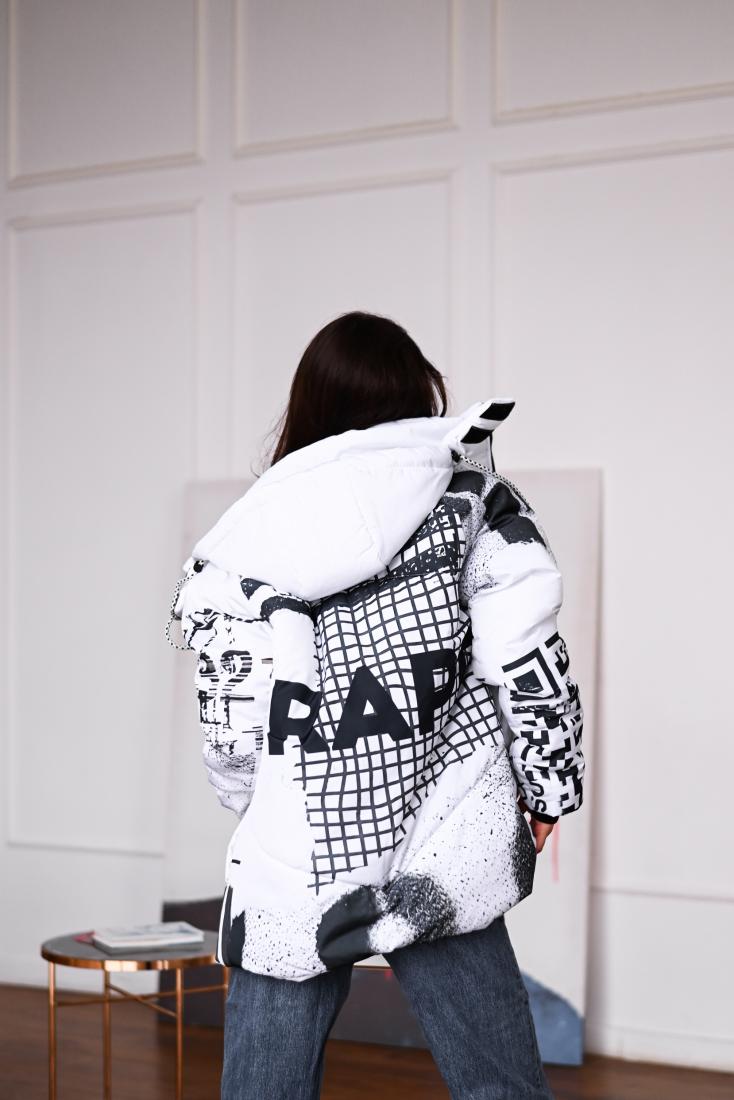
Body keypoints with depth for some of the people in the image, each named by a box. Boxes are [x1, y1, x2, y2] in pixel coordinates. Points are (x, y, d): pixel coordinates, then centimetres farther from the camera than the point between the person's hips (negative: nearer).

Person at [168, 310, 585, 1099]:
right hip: (439, 861, 0)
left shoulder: (248, 543, 1)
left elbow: (233, 736, 2)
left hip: (295, 871, 0)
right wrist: (549, 790, 12)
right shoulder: (469, 501, 1)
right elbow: (526, 663, -1)